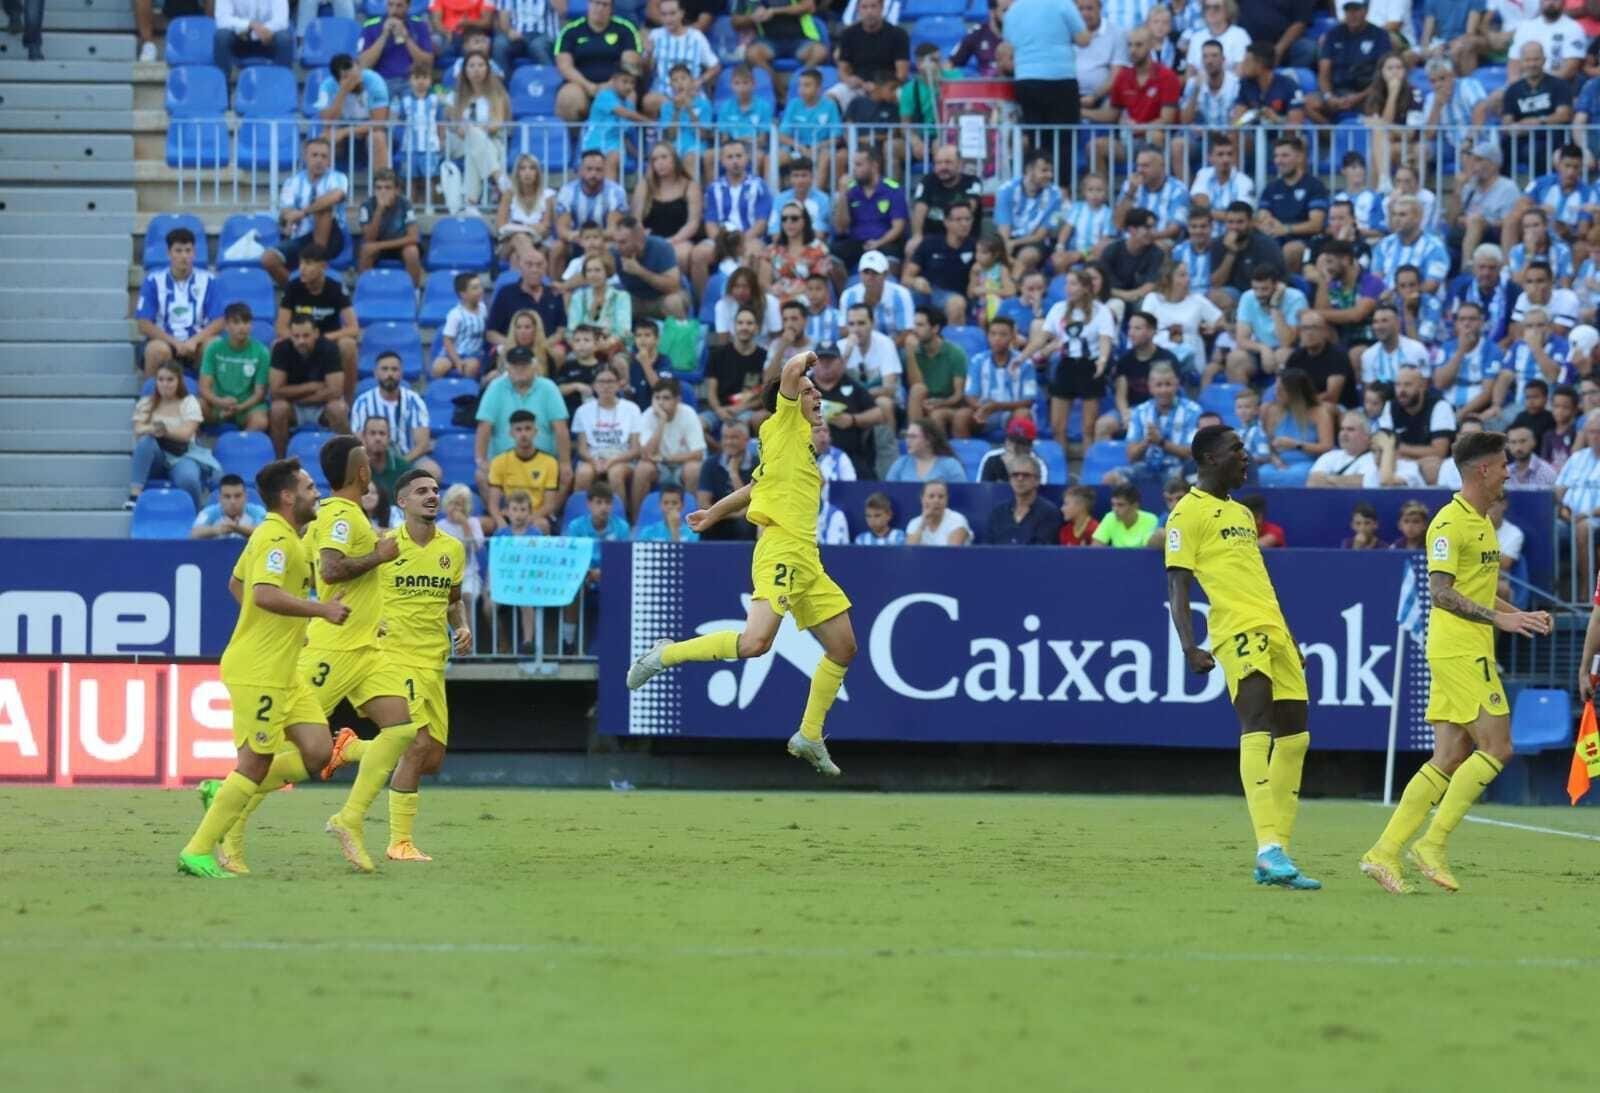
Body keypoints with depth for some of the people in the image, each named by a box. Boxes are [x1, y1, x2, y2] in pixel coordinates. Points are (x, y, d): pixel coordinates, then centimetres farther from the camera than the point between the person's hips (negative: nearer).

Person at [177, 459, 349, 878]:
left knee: (316, 752, 3)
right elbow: (265, 593, -30)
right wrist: (321, 610, -26)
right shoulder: (275, 538, -16)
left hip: (283, 670, 10)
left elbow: (237, 584, 28)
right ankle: (198, 852, 1)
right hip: (258, 671, -10)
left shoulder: (274, 536, 16)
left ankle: (223, 793, 13)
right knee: (256, 765, -7)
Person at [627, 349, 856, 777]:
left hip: (806, 562, 9)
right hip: (781, 551, -9)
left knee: (843, 648, 10)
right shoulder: (783, 427, -1)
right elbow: (791, 372, -16)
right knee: (755, 641, -25)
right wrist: (807, 357, 5)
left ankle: (809, 738, 20)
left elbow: (754, 489, 31)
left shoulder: (803, 442, 21)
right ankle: (667, 654, -7)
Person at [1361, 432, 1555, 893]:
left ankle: (1385, 851, 4)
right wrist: (1499, 618, -25)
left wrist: (1522, 616, 18)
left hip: (1472, 652, 10)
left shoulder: (1482, 522, 18)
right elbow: (1441, 593, -20)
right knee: (1496, 747, -11)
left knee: (1450, 759, 5)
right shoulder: (1451, 523, -13)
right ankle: (1432, 844, -8)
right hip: (1459, 651, -10)